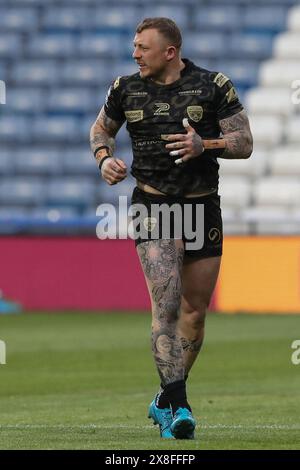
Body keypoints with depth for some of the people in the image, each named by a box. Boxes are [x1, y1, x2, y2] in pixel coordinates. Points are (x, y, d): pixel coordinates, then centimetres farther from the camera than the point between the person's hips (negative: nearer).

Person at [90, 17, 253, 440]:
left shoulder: (214, 86, -3)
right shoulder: (126, 89, 3)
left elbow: (244, 143, -2)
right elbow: (101, 128, 21)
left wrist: (204, 145, -20)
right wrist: (105, 158, 0)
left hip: (203, 206, 1)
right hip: (152, 206, -1)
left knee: (194, 312, 7)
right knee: (166, 303, -18)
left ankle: (166, 400, 25)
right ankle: (177, 405, -20)